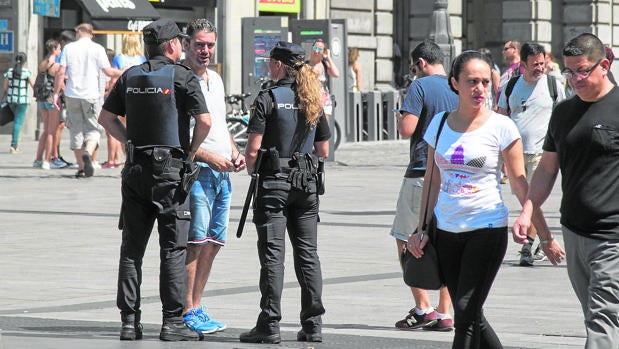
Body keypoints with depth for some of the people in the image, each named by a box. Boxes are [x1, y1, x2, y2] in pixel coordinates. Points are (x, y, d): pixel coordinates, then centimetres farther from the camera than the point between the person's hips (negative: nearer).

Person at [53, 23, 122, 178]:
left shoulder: (69, 48, 4)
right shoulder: (97, 49, -1)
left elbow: (61, 73, -1)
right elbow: (108, 72, -4)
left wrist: (56, 93, 5)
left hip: (72, 95, 1)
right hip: (91, 95, -1)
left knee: (76, 131, 9)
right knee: (93, 129, 7)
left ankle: (81, 168, 9)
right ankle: (88, 153, -23)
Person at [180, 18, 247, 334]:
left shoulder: (215, 79, 18)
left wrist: (234, 152, 11)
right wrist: (209, 157, -18)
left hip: (221, 174, 8)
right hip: (195, 172, -8)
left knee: (212, 244, 9)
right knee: (194, 243, -10)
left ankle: (196, 308, 16)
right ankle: (187, 313, -7)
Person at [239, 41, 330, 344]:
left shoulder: (268, 98, -9)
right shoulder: (313, 100, 7)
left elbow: (253, 150, -13)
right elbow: (324, 151, 11)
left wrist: (250, 169, 6)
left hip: (274, 182, -5)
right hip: (307, 182, 5)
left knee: (272, 254, -3)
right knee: (307, 253, 8)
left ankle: (269, 325, -5)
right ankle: (313, 325, 7)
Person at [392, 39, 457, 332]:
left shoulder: (420, 86, -9)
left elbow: (407, 130, -16)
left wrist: (399, 117, 4)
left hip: (423, 172, -6)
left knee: (405, 239, 5)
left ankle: (423, 308, -1)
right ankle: (444, 314, 7)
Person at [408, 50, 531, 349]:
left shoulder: (501, 127, -4)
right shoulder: (440, 123, 7)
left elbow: (519, 183, -1)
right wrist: (423, 229, 10)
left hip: (487, 229, -5)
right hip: (446, 230, 5)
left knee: (466, 314, -10)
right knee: (469, 316, 7)